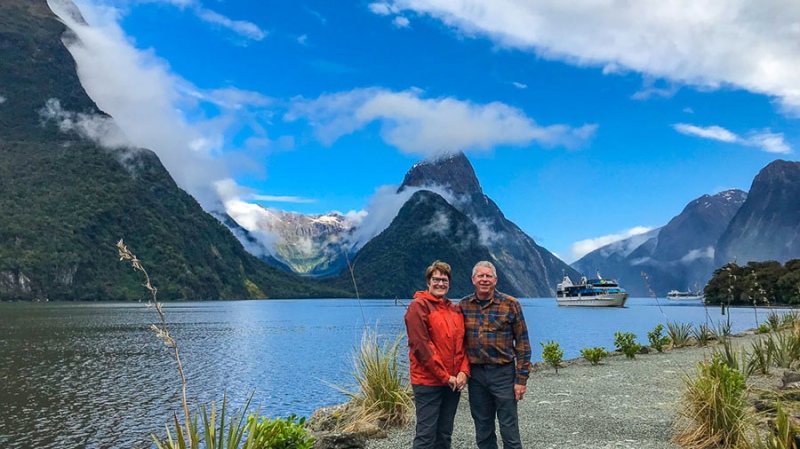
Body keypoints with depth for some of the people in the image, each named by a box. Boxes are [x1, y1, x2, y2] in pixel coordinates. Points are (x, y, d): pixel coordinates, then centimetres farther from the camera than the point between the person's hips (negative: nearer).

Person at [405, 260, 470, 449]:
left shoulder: (455, 310, 14)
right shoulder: (419, 305, -8)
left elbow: (462, 343, 14)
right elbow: (420, 345, -15)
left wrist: (463, 371, -4)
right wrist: (444, 376, -14)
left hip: (453, 382, 7)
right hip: (428, 381, -6)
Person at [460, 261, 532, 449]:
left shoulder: (510, 304, -5)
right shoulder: (464, 305, 4)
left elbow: (522, 343, -4)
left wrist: (521, 379, -7)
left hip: (503, 373, -3)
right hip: (475, 375, 3)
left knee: (509, 431, 3)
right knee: (483, 432, 13)